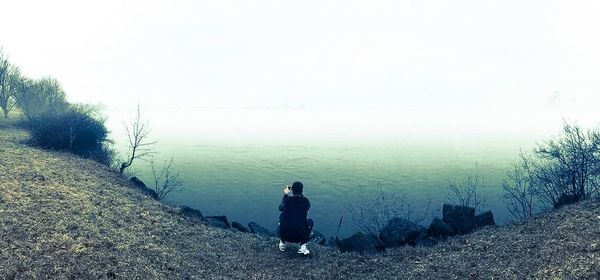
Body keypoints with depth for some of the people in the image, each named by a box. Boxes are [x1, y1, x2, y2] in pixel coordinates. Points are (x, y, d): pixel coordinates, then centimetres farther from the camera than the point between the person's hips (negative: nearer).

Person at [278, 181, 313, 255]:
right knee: (310, 222, 27)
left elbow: (280, 208, 18)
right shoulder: (305, 201, -3)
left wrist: (285, 195, 27)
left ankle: (282, 243, 29)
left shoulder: (286, 200, -3)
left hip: (285, 235, 1)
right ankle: (302, 247, 13)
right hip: (300, 236, -1)